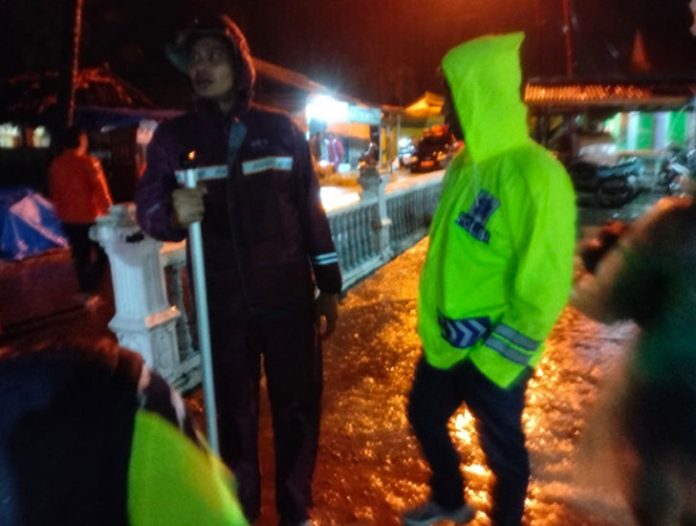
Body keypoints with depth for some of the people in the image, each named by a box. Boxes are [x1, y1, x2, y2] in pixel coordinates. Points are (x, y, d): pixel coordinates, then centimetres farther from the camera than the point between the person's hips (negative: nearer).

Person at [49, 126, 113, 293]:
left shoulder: (55, 164, 5)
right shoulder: (89, 161, -14)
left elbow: (54, 192, 13)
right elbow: (100, 190, -14)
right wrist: (108, 211, -5)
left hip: (68, 218, 6)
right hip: (90, 216, -6)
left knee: (80, 255, 15)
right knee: (101, 253, 7)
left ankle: (86, 289, 21)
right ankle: (92, 288, -3)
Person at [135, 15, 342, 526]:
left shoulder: (280, 129, 3)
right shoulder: (176, 135, 2)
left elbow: (310, 210, 6)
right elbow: (148, 209, -4)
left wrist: (329, 286, 5)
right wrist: (174, 212, -29)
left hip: (289, 299, 1)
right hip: (223, 306, 0)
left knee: (298, 407, 10)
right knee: (234, 412, 13)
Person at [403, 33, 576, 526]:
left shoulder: (533, 174, -22)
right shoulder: (465, 163, 5)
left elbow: (545, 285, -23)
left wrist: (496, 353, -17)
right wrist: (437, 317, 11)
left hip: (491, 355, -8)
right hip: (443, 342, 9)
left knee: (502, 449, 15)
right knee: (425, 418, 25)